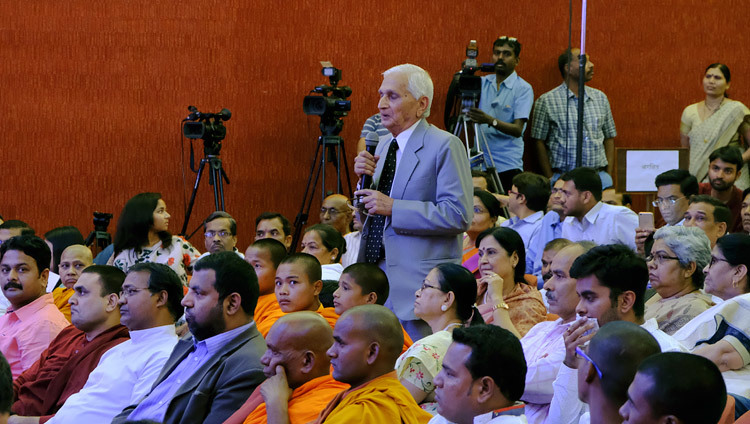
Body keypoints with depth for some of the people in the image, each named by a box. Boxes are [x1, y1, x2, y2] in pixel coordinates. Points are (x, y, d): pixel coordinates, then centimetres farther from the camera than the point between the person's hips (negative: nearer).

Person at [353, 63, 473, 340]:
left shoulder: (445, 146, -9)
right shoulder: (383, 147, 17)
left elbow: (458, 216, -18)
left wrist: (393, 208, -19)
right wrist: (365, 179, 3)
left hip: (422, 283, -7)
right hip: (376, 274, 8)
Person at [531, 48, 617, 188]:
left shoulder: (600, 97, 12)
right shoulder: (547, 100, 0)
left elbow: (609, 138, 16)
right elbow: (539, 142, 1)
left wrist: (608, 175, 7)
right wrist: (550, 178, -3)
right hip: (564, 177, -3)